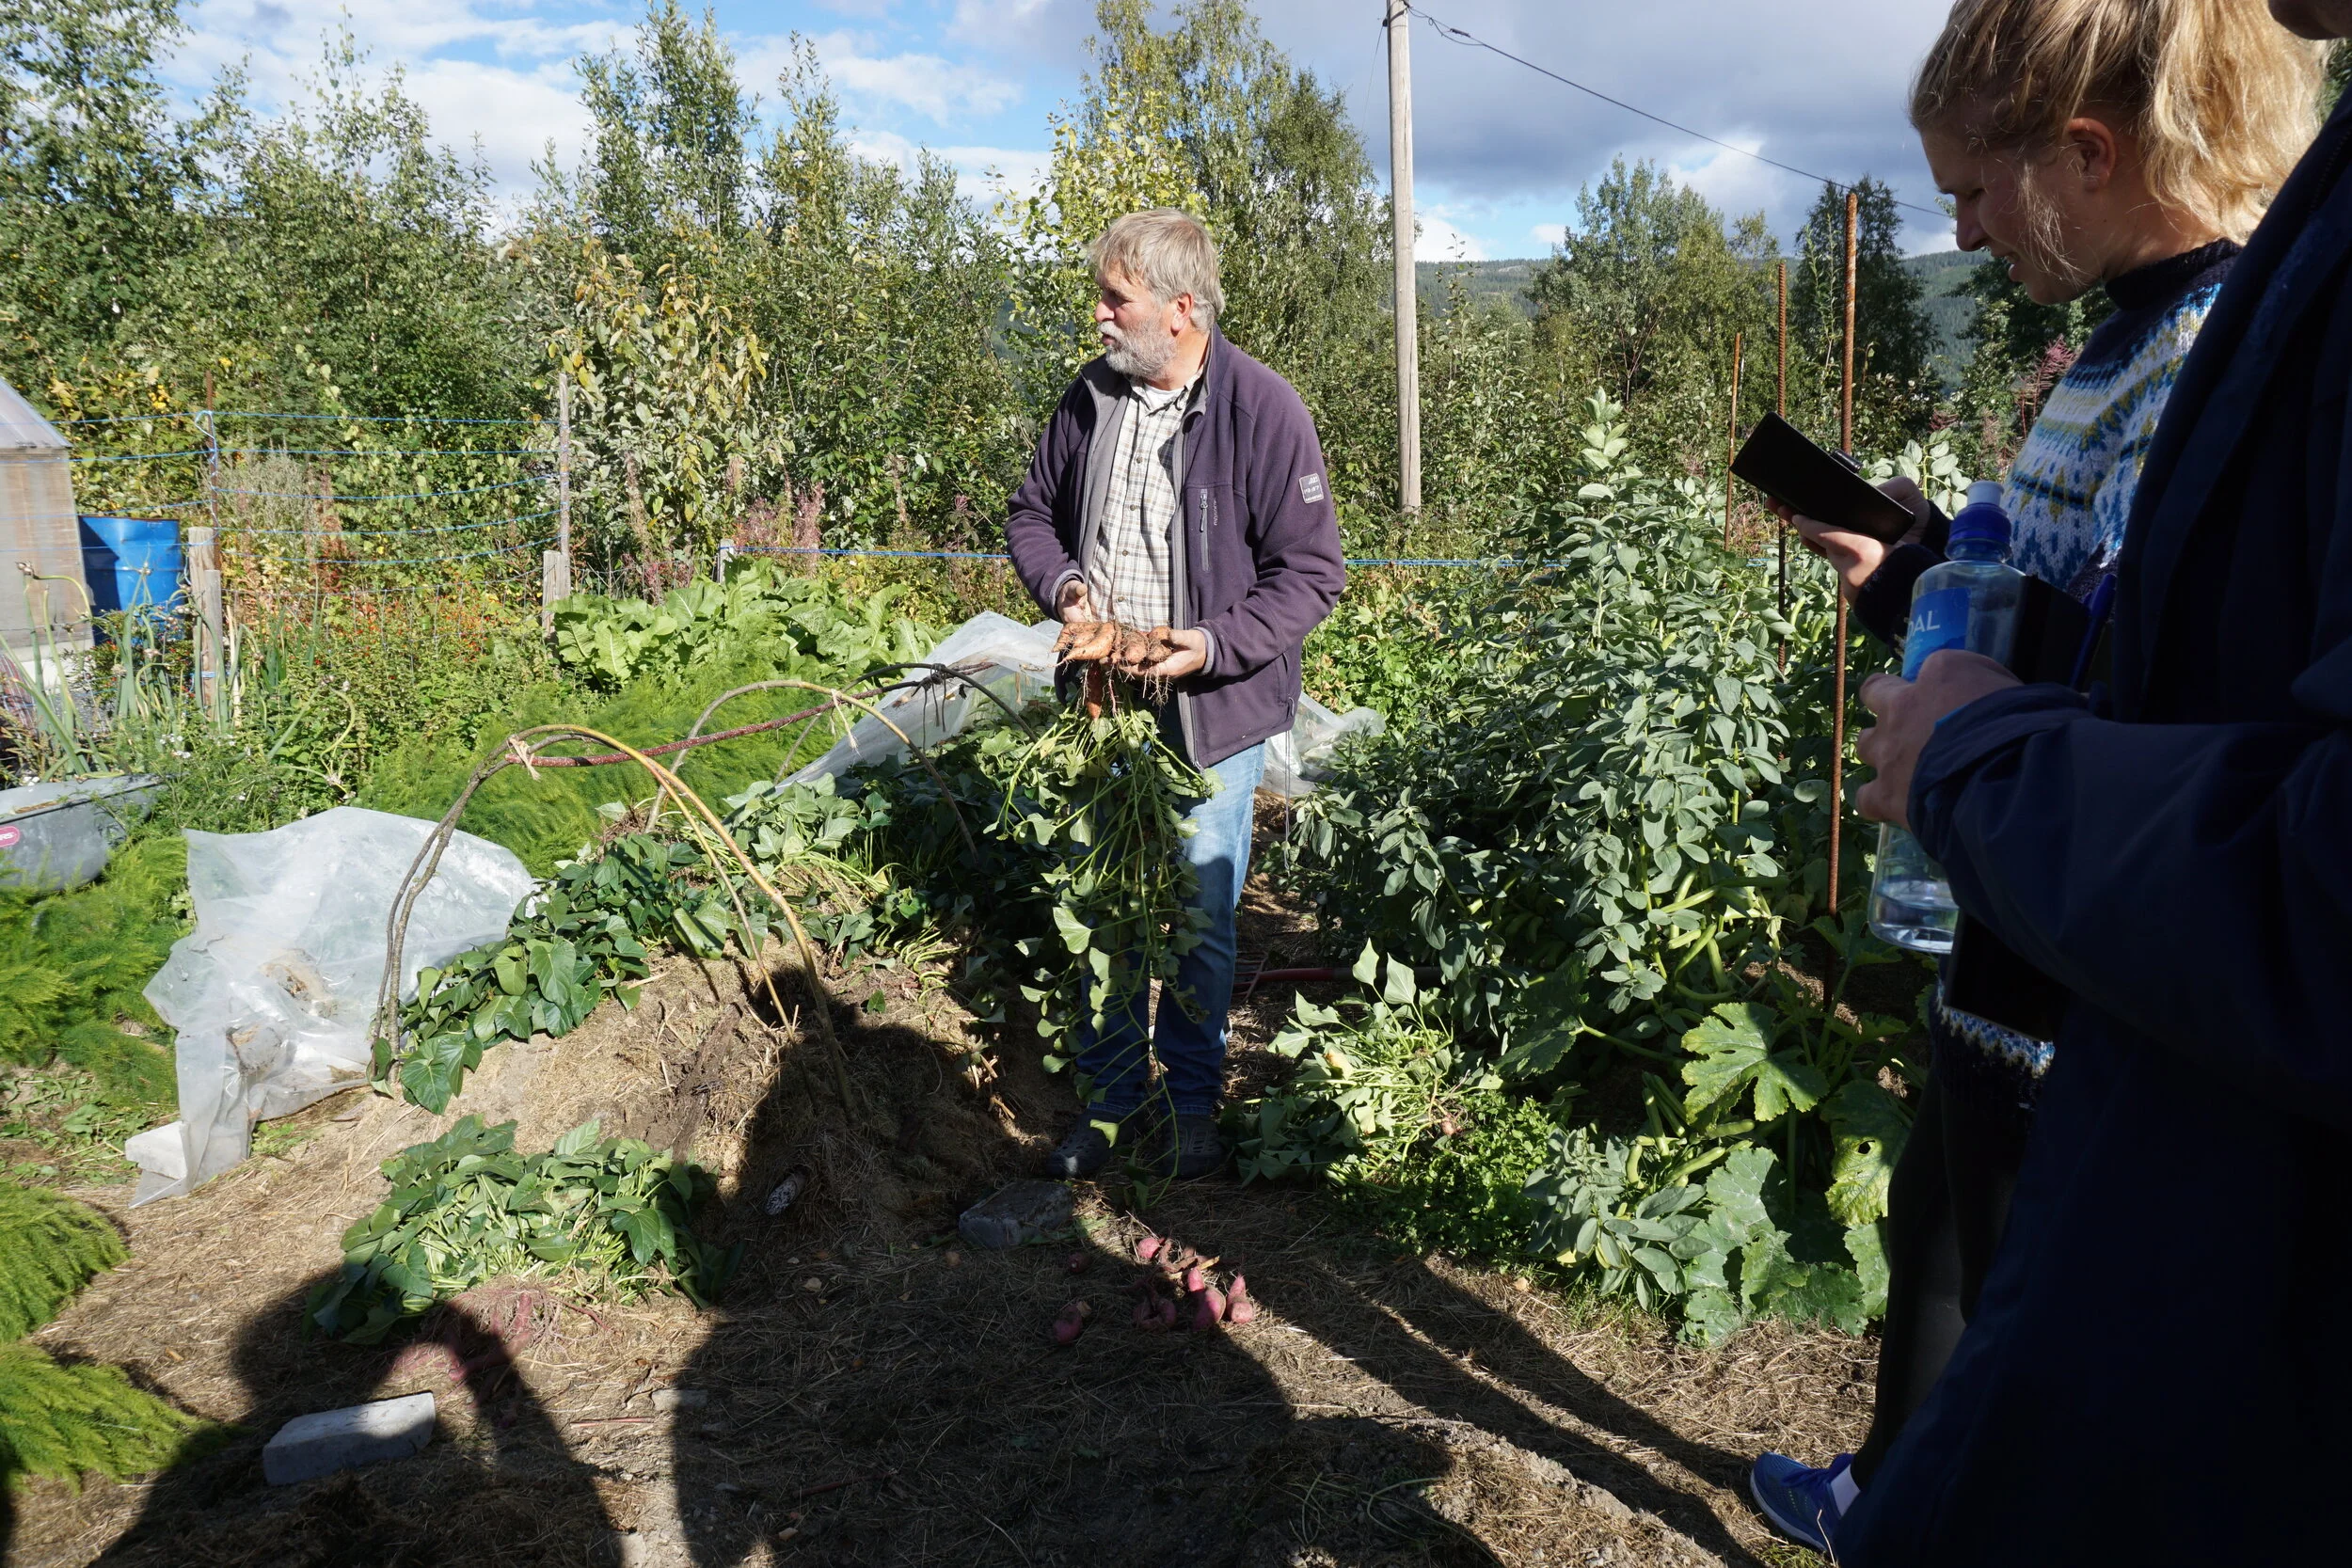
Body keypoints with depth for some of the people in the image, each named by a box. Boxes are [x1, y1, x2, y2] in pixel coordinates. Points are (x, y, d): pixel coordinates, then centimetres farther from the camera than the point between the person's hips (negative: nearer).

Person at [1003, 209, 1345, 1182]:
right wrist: (1061, 583, -5)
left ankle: (1192, 1108, 29)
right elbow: (1032, 512, 16)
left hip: (1211, 715, -4)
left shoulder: (1262, 410, -13)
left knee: (1200, 920, 9)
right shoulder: (1089, 400, 3)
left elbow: (1310, 573, -11)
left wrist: (1216, 644, -23)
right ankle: (1113, 1097, 31)